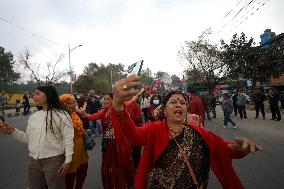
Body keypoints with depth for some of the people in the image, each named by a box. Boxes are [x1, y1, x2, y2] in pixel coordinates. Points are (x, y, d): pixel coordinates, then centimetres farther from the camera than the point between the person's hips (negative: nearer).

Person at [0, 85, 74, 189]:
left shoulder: (62, 115, -12)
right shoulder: (33, 117, 7)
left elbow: (68, 139, -13)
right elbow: (28, 138, 11)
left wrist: (67, 160, -13)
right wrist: (13, 131, -2)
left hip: (54, 160, -6)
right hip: (33, 161, 6)